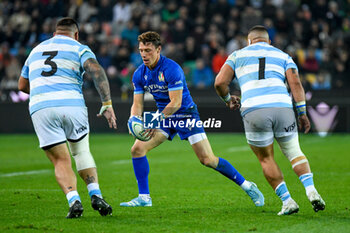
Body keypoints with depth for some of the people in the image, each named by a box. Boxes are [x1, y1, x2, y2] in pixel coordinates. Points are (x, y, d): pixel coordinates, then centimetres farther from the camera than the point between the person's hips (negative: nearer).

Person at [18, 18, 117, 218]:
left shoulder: (36, 50, 25)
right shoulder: (79, 48, 12)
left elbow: (23, 85, 33)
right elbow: (97, 71, -8)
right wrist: (107, 103, -12)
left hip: (40, 107, 2)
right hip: (72, 104, -2)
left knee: (61, 161, 6)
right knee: (82, 152, 20)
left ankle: (74, 200, -16)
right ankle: (96, 195, 5)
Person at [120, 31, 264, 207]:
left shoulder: (171, 69, -23)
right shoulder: (139, 74, -3)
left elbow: (175, 102, -25)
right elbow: (137, 104, -1)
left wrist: (157, 120, -32)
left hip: (185, 114, -6)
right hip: (163, 115, 6)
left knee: (207, 159, -12)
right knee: (137, 148, -12)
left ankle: (247, 186, 5)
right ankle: (144, 197, -1)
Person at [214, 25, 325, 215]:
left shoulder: (238, 55, 20)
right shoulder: (282, 56, 22)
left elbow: (220, 82, 11)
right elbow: (295, 83, 8)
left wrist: (228, 98, 31)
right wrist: (302, 113, 9)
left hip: (253, 111, -1)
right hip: (282, 106, 1)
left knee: (266, 159, 14)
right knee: (294, 153, 16)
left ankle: (287, 201, 6)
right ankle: (311, 191, -4)